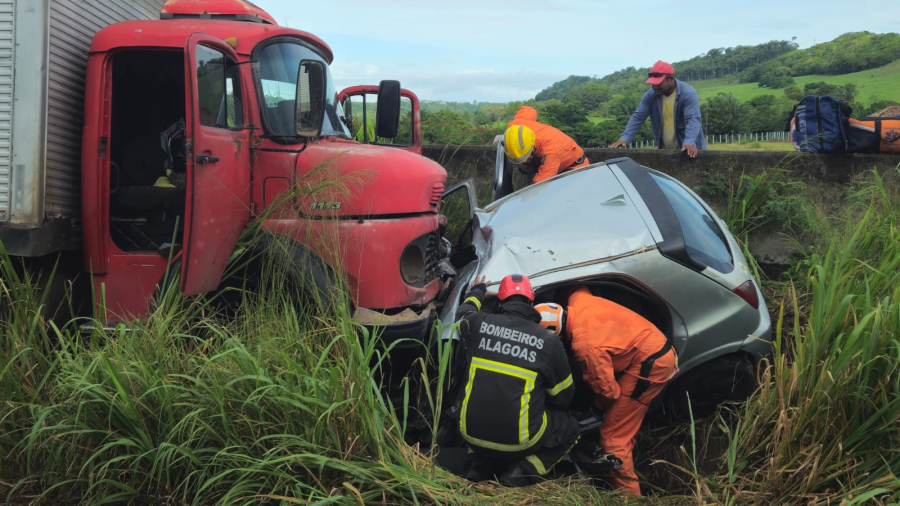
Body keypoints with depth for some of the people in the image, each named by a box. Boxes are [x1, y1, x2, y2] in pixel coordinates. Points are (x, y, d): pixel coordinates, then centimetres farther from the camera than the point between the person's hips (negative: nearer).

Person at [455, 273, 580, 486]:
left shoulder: (479, 323, -2)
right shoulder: (548, 341, -7)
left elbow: (462, 313, 26)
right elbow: (563, 396, 6)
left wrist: (477, 292, 45)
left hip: (472, 433, 3)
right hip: (518, 440, -3)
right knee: (569, 428, 22)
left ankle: (479, 465, 13)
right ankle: (520, 472, 2)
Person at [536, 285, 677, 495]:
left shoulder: (585, 345, -27)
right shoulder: (578, 300, -4)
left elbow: (608, 389, -17)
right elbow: (579, 287, 24)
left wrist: (598, 405, 6)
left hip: (650, 363, -10)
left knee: (613, 435, -5)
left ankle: (627, 492, 4)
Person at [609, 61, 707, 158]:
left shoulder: (688, 93, -16)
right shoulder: (650, 95, -3)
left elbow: (693, 119, -27)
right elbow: (638, 117, -4)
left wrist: (689, 142, -45)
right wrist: (624, 138, -19)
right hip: (664, 150, 4)